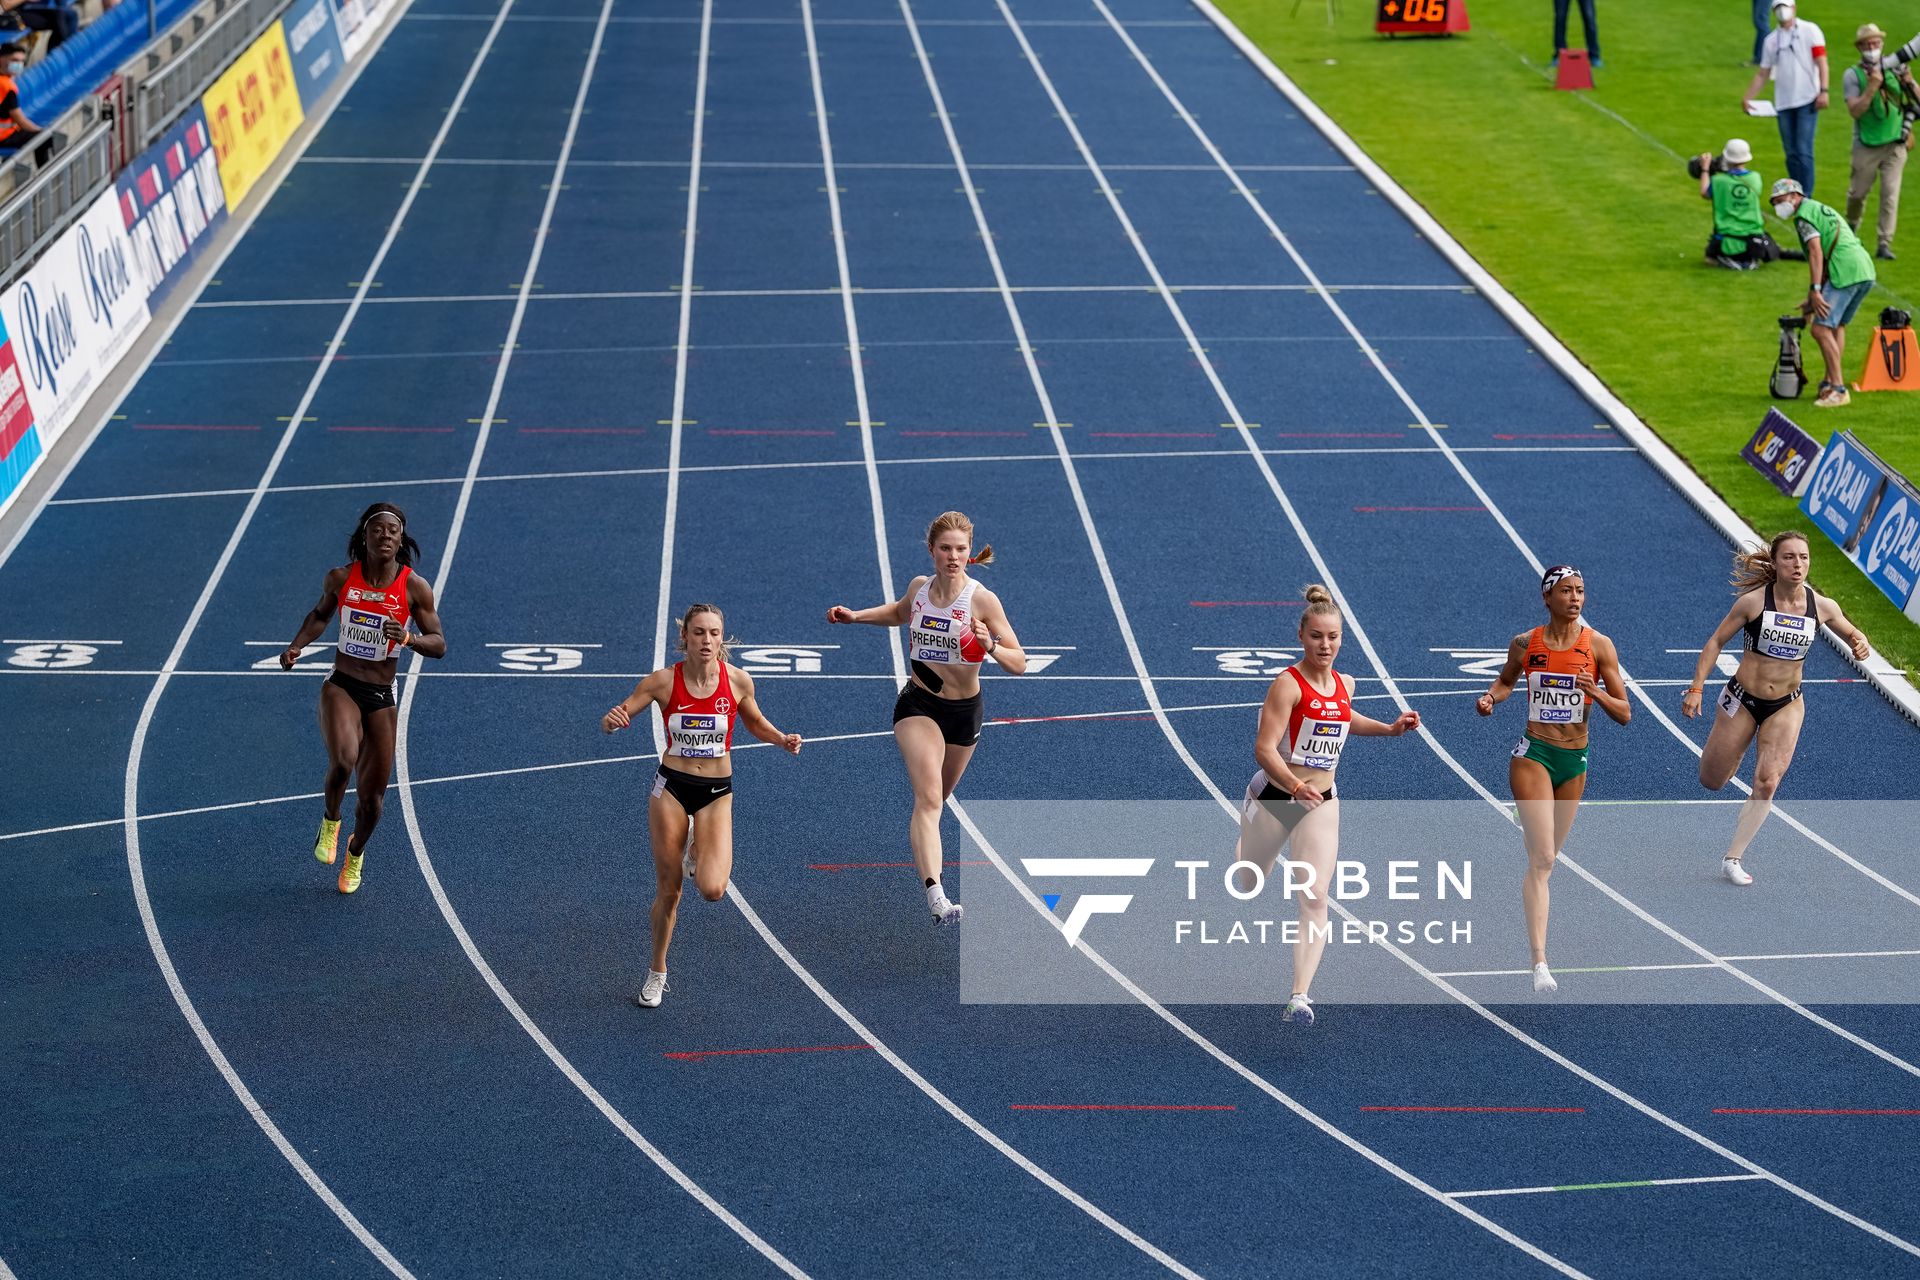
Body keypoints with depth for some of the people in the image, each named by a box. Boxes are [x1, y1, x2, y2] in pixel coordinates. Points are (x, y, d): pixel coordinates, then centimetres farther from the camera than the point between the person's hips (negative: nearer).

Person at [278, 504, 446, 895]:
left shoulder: (415, 588, -7)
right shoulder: (340, 578, -3)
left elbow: (439, 644, -3)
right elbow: (321, 614, 17)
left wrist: (408, 637, -23)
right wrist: (297, 646, 1)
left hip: (381, 699, 1)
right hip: (340, 687, -1)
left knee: (372, 796, 6)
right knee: (343, 760, -30)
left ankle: (356, 852, 39)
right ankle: (330, 820, 3)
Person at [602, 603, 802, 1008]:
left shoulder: (738, 681, -7)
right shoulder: (663, 681, -10)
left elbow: (755, 722, 13)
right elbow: (614, 719, -4)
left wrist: (782, 740, -6)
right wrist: (611, 721, -27)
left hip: (716, 792, 0)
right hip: (670, 788, 0)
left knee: (712, 890, -18)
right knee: (668, 890, 5)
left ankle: (698, 850, 18)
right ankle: (656, 974, 26)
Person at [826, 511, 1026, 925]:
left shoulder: (983, 600, -15)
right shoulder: (919, 587, -4)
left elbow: (1019, 663, -16)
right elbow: (899, 613, 22)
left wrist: (991, 646, -35)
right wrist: (855, 616, 11)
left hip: (965, 710, 0)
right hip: (917, 705, 0)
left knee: (935, 798, 21)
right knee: (928, 796, -23)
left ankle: (922, 843, 59)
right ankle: (936, 897, -38)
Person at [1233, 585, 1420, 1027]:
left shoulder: (1344, 685, 3)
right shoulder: (1288, 684, -17)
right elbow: (1265, 748, -25)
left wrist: (1390, 729, 16)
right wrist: (1295, 786, -41)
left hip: (1321, 805, 4)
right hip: (1273, 798, -4)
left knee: (1315, 898, -11)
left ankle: (1299, 996, -16)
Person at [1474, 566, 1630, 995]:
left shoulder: (1599, 646, -3)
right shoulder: (1524, 644, -2)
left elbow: (1624, 714, -1)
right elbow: (1506, 680, 20)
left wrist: (1595, 692, -20)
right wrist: (1490, 697, -2)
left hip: (1575, 761, 2)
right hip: (1533, 755, -2)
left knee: (1546, 859, 15)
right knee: (1541, 859, -15)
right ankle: (1540, 962, -19)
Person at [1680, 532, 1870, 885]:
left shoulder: (1822, 607, -8)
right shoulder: (1753, 601, -16)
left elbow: (1852, 634, 9)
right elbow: (1716, 641, -6)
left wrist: (1860, 644, -15)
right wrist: (1696, 688, -11)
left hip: (1787, 706, 1)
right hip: (1742, 700, -1)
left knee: (1767, 784, -12)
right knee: (1711, 783, 9)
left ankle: (1733, 858, 2)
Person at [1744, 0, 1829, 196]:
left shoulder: (1810, 31, 1)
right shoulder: (1771, 40, 12)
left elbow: (1821, 62, -6)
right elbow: (1762, 73, 15)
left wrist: (1823, 91, -16)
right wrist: (1747, 97, 5)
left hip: (1807, 100, -4)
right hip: (1784, 103, 4)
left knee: (1804, 151, -10)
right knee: (1791, 154, 6)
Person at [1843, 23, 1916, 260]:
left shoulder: (1894, 69, 6)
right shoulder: (1852, 75, -2)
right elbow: (1854, 111, -14)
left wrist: (1910, 83, -15)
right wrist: (1872, 87, -23)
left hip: (1895, 144, 1)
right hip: (1866, 145, -1)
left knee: (1890, 194, -7)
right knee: (1858, 192, 9)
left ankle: (1884, 243, -5)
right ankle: (1851, 226, 38)